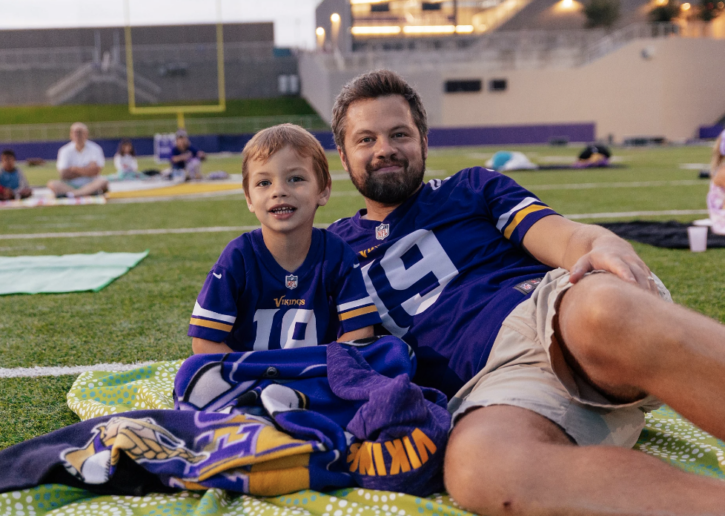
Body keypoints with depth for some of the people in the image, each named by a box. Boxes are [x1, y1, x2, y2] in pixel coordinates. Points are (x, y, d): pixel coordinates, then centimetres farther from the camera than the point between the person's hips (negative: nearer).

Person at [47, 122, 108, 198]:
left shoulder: (94, 149, 1)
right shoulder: (65, 151, 4)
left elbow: (95, 171, -11)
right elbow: (63, 175, -7)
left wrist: (75, 168, -7)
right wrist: (86, 170, -5)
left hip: (90, 185, -1)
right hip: (71, 185, 1)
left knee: (103, 181, -32)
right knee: (51, 184, -26)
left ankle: (70, 194, -41)